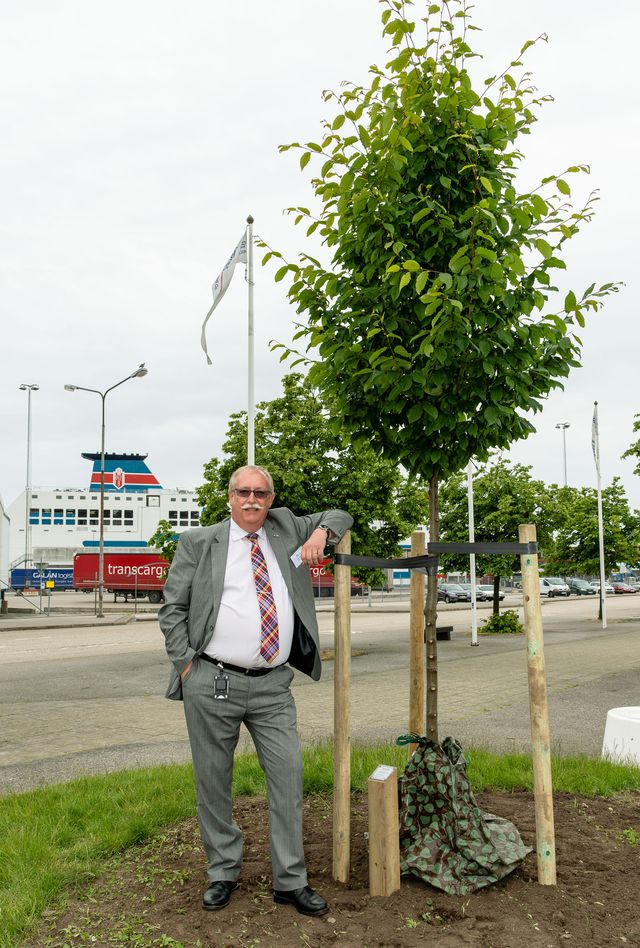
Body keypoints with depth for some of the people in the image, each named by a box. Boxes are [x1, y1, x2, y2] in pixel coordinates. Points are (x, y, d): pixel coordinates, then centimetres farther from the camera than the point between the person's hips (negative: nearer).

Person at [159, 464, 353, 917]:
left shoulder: (286, 529, 11)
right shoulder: (198, 543, 3)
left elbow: (339, 516, 22)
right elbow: (172, 610, 4)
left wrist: (322, 533, -1)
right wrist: (186, 664, -5)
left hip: (273, 686, 2)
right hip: (212, 684, -2)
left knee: (288, 774, 0)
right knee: (213, 781, 9)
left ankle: (290, 881, 15)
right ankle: (224, 872, 28)